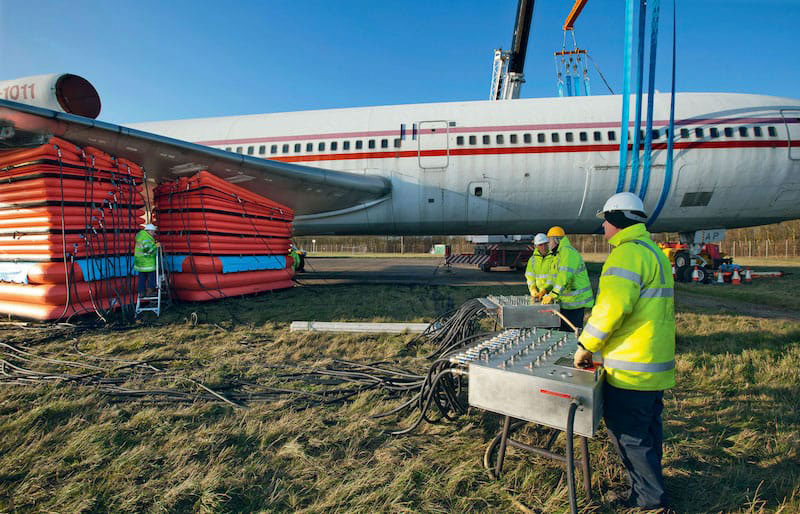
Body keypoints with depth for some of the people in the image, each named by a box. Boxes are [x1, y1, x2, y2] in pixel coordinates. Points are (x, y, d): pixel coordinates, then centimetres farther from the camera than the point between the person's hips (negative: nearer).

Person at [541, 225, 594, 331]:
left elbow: (565, 276, -29)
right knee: (563, 329, 15)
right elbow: (556, 277, 22)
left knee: (572, 332, -6)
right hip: (566, 301, 10)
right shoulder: (558, 254, 17)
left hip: (574, 301, -10)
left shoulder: (567, 252, -18)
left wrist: (553, 295, -32)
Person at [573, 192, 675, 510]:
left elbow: (613, 306, -28)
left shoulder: (628, 253, -18)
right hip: (657, 364, 11)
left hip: (631, 369, -11)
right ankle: (651, 489, 38)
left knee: (627, 433, 3)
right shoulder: (654, 251, 16)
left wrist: (586, 344, -17)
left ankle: (649, 498, 17)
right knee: (647, 429, 22)